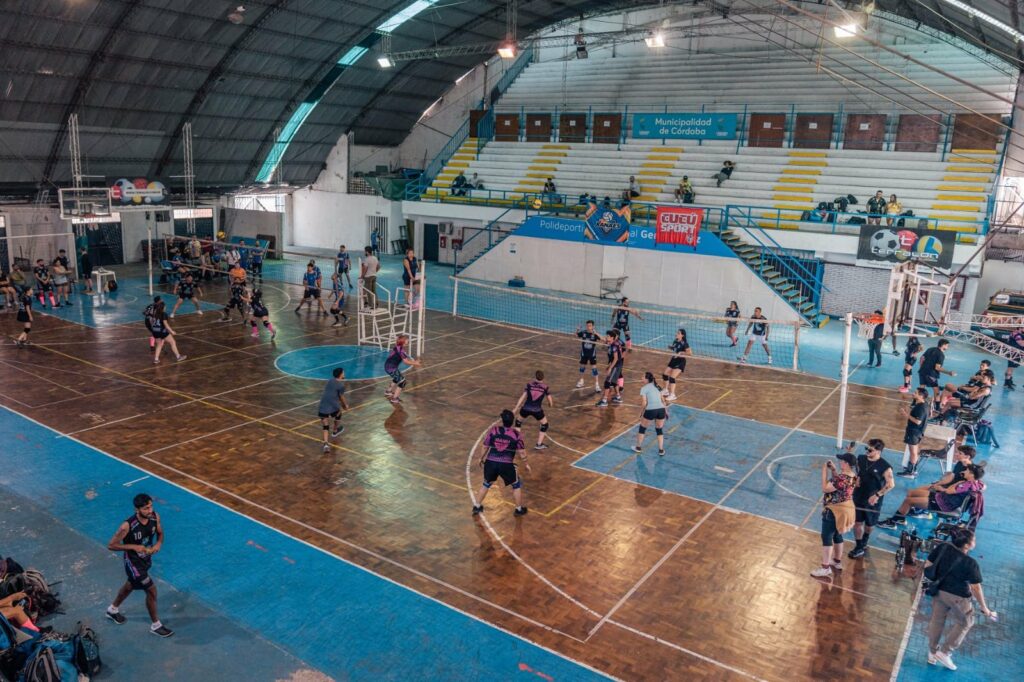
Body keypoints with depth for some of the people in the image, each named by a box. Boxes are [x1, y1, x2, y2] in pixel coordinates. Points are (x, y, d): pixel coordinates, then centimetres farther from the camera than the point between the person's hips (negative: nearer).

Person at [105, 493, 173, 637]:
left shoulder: (155, 517, -17)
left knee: (130, 585, 28)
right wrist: (134, 546, -30)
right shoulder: (128, 526, -33)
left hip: (146, 558, 7)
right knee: (151, 590, 0)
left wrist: (159, 543, -18)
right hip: (133, 562, -6)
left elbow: (160, 533, 3)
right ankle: (156, 625, 20)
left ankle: (113, 609, 56)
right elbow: (111, 545, -22)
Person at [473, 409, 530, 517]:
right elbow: (522, 452, -2)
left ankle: (477, 507, 34)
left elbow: (484, 447, 6)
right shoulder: (516, 434, -5)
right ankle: (519, 509, 29)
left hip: (490, 462, 2)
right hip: (506, 465, -2)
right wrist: (526, 464, 15)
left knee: (486, 484, 27)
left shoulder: (493, 430, -1)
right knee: (517, 485, 22)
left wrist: (481, 459, 23)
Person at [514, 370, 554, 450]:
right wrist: (551, 405, 30)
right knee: (544, 424, 22)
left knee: (518, 421, 29)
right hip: (537, 410, -2)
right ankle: (539, 444, 20)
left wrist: (515, 408, 5)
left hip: (526, 408, 2)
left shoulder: (529, 385, 5)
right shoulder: (545, 387, 3)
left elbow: (522, 397, 3)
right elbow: (551, 401, 6)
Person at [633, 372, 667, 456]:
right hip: (661, 409, 5)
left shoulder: (644, 388, 0)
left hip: (650, 410, -5)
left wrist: (641, 413, 7)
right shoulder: (657, 386, 18)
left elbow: (644, 403, -5)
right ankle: (661, 450, 24)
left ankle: (638, 447, 31)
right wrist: (665, 411, 27)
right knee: (659, 430, 23)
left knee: (642, 428, 18)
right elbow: (662, 400, 19)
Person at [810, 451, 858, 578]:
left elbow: (825, 488, -24)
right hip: (845, 509, 9)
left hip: (834, 512, -9)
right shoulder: (852, 476, -2)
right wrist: (833, 470, 4)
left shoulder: (843, 478, -31)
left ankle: (825, 568, 9)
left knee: (826, 538, 2)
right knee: (837, 535, 24)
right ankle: (837, 562, 39)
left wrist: (824, 471, -17)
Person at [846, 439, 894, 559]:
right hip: (858, 496, 3)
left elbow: (891, 484, -17)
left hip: (873, 500, -3)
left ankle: (864, 543, 43)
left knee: (870, 524, 18)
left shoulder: (884, 466, -20)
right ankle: (859, 547, 20)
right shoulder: (861, 459, -6)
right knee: (857, 522, 7)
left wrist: (877, 495, -21)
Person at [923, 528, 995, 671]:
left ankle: (932, 653, 32)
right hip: (957, 596, -5)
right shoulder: (970, 564, -24)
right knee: (964, 622, 19)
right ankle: (945, 652, 19)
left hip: (939, 590, 5)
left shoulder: (942, 548, -9)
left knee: (937, 621, 19)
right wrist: (984, 608, -6)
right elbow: (976, 588, -18)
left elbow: (927, 565, 0)